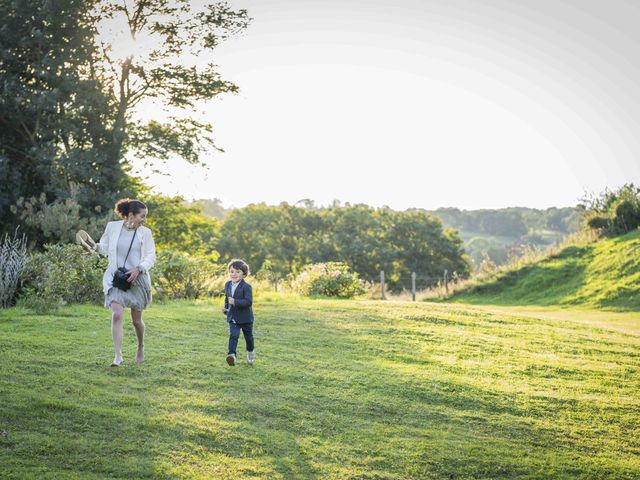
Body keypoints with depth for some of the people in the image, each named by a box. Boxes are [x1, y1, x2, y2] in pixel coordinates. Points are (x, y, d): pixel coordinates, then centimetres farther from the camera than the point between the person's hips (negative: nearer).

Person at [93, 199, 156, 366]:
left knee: (136, 320, 11)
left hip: (137, 279, 1)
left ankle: (141, 348, 39)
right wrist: (95, 247, -12)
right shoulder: (112, 227, -1)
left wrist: (138, 269, -17)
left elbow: (151, 256, 0)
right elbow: (104, 246, 11)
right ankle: (118, 356, -17)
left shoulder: (145, 233, 0)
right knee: (117, 315, -18)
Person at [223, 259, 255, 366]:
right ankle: (231, 354, -25)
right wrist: (226, 308, 4)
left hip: (245, 317, -3)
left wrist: (235, 302, -35)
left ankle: (250, 351, 40)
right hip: (232, 317, 4)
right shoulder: (227, 285, 3)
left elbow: (249, 301, -28)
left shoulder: (246, 287, -19)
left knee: (248, 336, 15)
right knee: (233, 335, -14)